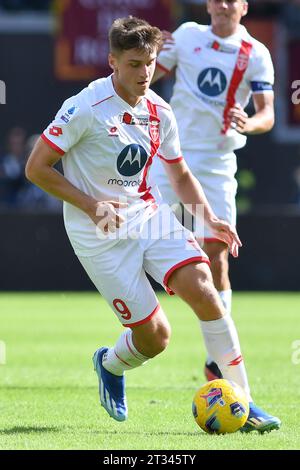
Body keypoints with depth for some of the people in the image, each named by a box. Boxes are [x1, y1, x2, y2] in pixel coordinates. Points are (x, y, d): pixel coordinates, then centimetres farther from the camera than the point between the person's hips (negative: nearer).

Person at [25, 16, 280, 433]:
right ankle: (110, 364, 32)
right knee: (155, 336, -7)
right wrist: (91, 205, -18)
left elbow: (180, 176, 18)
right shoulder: (85, 109, -14)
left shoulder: (158, 112, 4)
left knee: (202, 289, -19)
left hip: (149, 215, 5)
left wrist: (210, 218, 1)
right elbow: (37, 168, -10)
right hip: (101, 236, -5)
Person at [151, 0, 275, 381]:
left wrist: (249, 124, -28)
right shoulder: (187, 35, 3)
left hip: (216, 163, -1)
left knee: (216, 259, -3)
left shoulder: (256, 54, -1)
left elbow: (268, 114, -6)